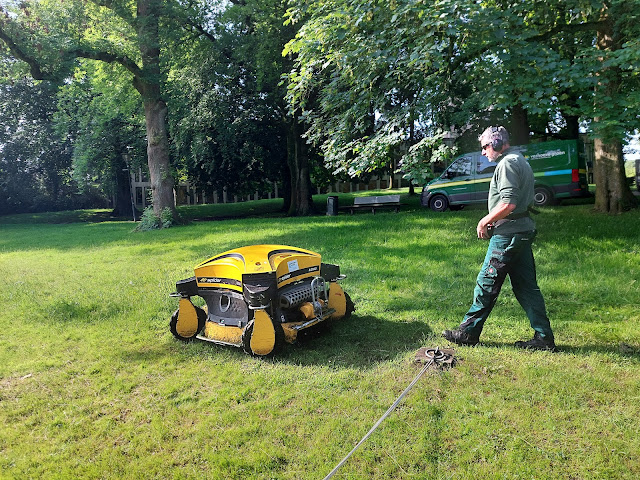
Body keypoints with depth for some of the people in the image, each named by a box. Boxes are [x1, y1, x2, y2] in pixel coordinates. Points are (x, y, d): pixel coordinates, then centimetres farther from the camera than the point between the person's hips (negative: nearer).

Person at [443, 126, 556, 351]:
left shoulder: (507, 164, -12)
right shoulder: (522, 162, 20)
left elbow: (508, 204, -24)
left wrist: (484, 221, -11)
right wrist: (493, 222, 16)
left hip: (508, 235, -10)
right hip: (524, 231, 10)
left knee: (487, 283, -2)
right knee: (526, 286, 11)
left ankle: (468, 331, 8)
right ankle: (544, 337, 14)